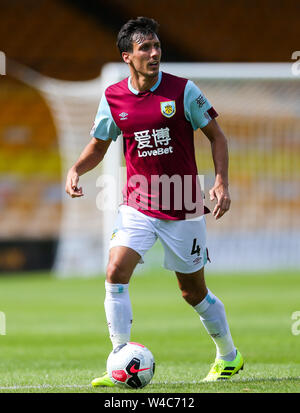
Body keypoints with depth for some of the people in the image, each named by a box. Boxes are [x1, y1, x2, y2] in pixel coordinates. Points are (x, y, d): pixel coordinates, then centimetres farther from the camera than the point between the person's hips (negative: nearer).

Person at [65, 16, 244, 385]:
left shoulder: (182, 90, -9)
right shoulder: (112, 98, -1)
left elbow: (216, 136, -1)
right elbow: (98, 146, 13)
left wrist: (221, 182, -13)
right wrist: (76, 170, -6)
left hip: (183, 209, -2)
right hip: (137, 206, 2)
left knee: (193, 291, 7)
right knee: (116, 273, -18)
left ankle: (229, 356, 31)